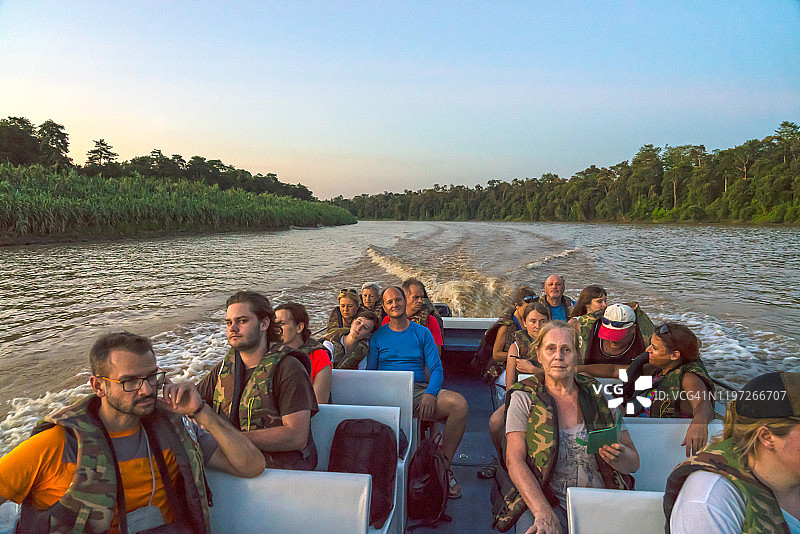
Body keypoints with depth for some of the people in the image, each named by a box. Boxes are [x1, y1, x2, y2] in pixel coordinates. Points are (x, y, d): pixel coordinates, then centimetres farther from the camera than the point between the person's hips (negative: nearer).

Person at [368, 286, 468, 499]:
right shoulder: (378, 336, 15)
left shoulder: (422, 333, 15)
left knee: (459, 404, -27)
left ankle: (444, 467, -13)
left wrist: (430, 394, -14)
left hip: (419, 390, 1)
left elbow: (436, 369, 7)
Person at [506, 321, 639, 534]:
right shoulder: (524, 398, 2)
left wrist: (618, 456, -13)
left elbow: (634, 462, 11)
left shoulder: (598, 395, 9)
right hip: (550, 504, -2)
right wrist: (544, 514, -22)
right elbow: (515, 461, -8)